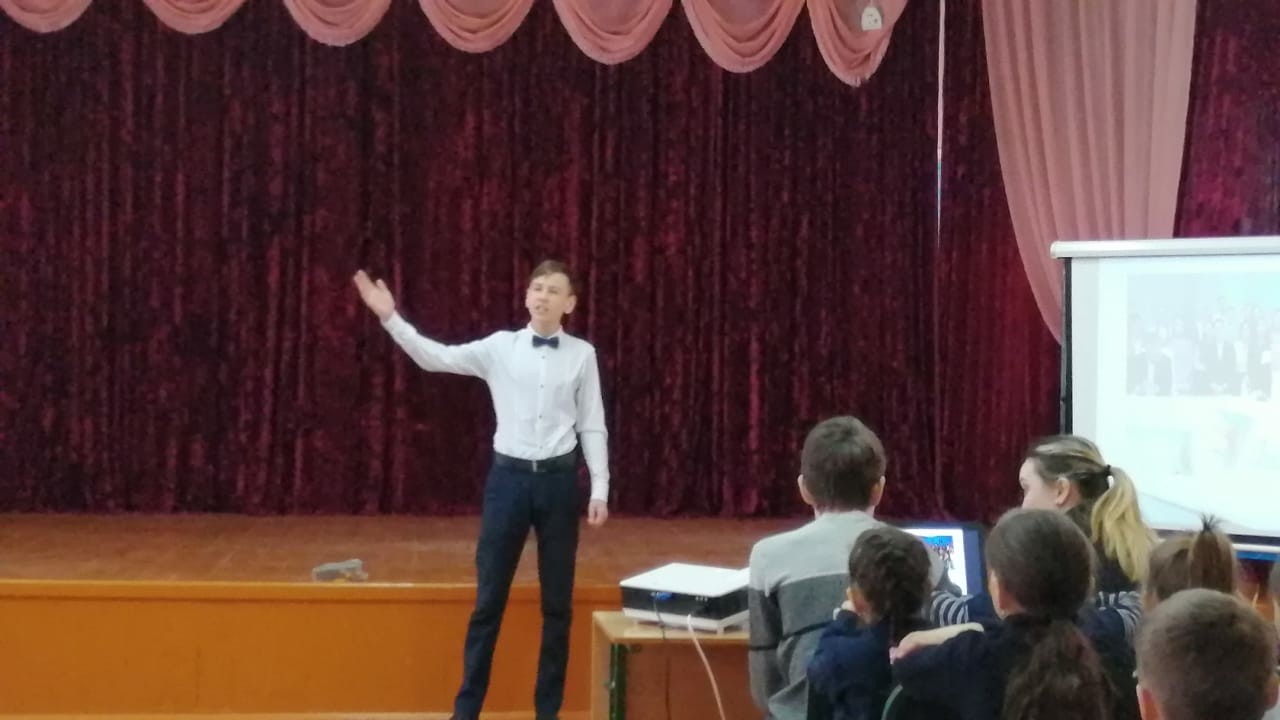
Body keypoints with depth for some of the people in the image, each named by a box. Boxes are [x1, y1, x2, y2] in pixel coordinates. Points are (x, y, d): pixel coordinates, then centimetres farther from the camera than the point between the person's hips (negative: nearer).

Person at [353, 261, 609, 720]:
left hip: (558, 481, 0)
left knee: (557, 603, 9)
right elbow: (436, 358, -5)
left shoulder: (582, 354, 1)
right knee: (489, 599, 5)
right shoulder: (500, 346, 1)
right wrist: (390, 319, -15)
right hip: (509, 477, 0)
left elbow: (592, 427, 2)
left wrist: (600, 490, -2)